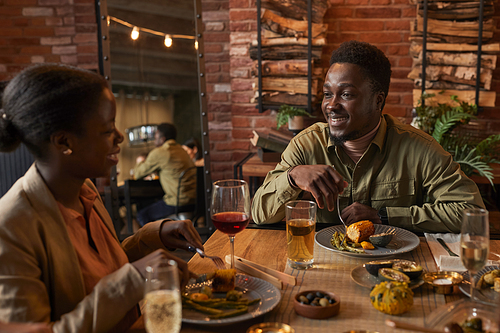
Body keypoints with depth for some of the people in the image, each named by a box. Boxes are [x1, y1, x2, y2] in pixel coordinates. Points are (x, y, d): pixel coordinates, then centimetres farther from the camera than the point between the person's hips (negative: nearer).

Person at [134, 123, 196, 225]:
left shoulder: (158, 153, -10)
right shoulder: (180, 149, 15)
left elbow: (138, 174, 2)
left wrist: (141, 162, 23)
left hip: (179, 203, -9)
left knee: (142, 215, 4)